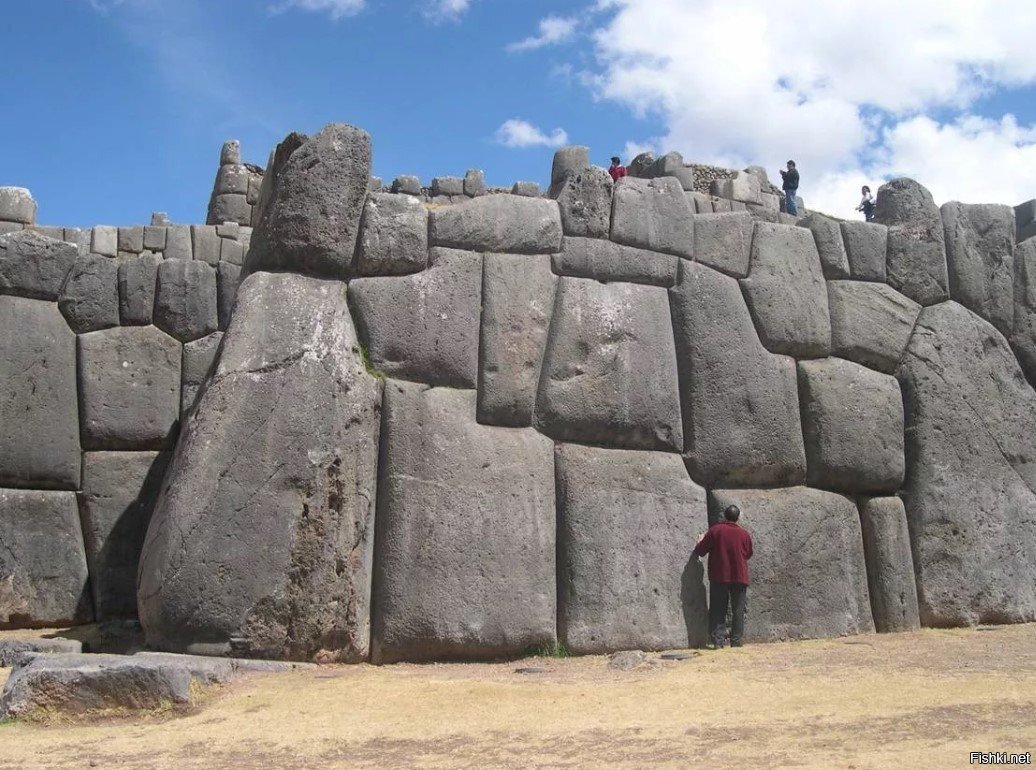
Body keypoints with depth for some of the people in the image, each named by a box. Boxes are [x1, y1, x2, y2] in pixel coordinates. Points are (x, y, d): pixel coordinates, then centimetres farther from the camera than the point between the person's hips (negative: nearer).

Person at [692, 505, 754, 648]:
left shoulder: (715, 530, -5)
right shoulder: (744, 533, 0)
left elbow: (700, 551, -3)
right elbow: (748, 554, 13)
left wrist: (700, 542, 18)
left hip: (719, 577, 0)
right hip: (739, 577, 1)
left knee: (718, 610, 4)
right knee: (738, 611, 8)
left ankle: (717, 640, -3)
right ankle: (736, 641, 6)